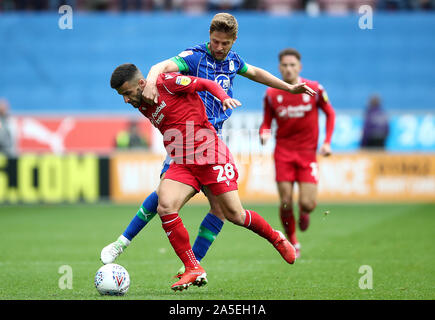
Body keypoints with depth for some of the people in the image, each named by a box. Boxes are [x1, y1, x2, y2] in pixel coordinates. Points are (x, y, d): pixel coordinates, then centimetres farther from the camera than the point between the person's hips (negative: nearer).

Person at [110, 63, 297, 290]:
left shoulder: (166, 83, -9)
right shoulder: (142, 106, 12)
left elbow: (207, 84, -4)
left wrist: (224, 98, -21)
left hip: (210, 156, -6)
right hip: (181, 164, 6)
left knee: (234, 215, -4)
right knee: (165, 207, -18)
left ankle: (276, 239, 25)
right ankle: (193, 269, -10)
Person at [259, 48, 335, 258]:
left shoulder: (314, 89, -4)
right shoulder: (272, 94, -1)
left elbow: (330, 114, 10)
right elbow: (266, 122, 9)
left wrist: (327, 142, 0)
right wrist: (264, 134, -15)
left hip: (307, 153, 0)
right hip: (283, 152, 0)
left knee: (307, 204, -10)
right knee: (286, 203, -8)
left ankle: (304, 213, 29)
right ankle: (292, 242, 14)